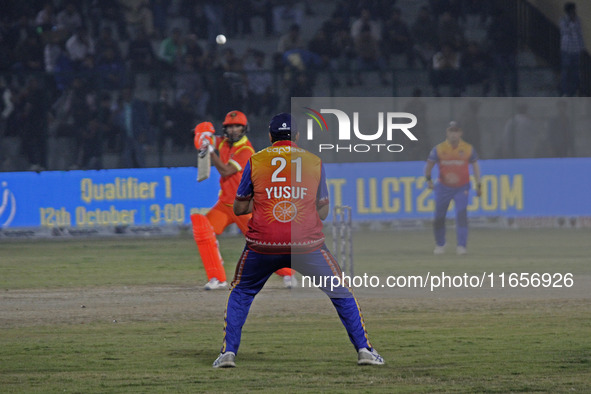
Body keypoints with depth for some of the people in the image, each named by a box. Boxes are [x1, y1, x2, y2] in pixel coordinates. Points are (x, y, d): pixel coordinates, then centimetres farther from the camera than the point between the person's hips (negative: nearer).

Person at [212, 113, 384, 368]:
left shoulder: (255, 162, 8)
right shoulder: (314, 162, 10)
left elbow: (239, 208, 14)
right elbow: (323, 212, 14)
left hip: (263, 244, 0)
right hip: (307, 242, 0)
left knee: (240, 294, 21)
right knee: (340, 292, 15)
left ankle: (229, 351, 10)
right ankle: (363, 349, 8)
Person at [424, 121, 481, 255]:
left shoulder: (467, 149, -3)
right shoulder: (439, 149, -5)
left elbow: (475, 165, 7)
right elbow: (429, 165, 4)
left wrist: (478, 185, 3)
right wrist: (428, 179, -9)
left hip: (462, 188, -1)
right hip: (443, 187, 1)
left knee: (461, 216, -16)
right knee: (439, 218, 5)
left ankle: (461, 246, -15)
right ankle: (440, 245, 25)